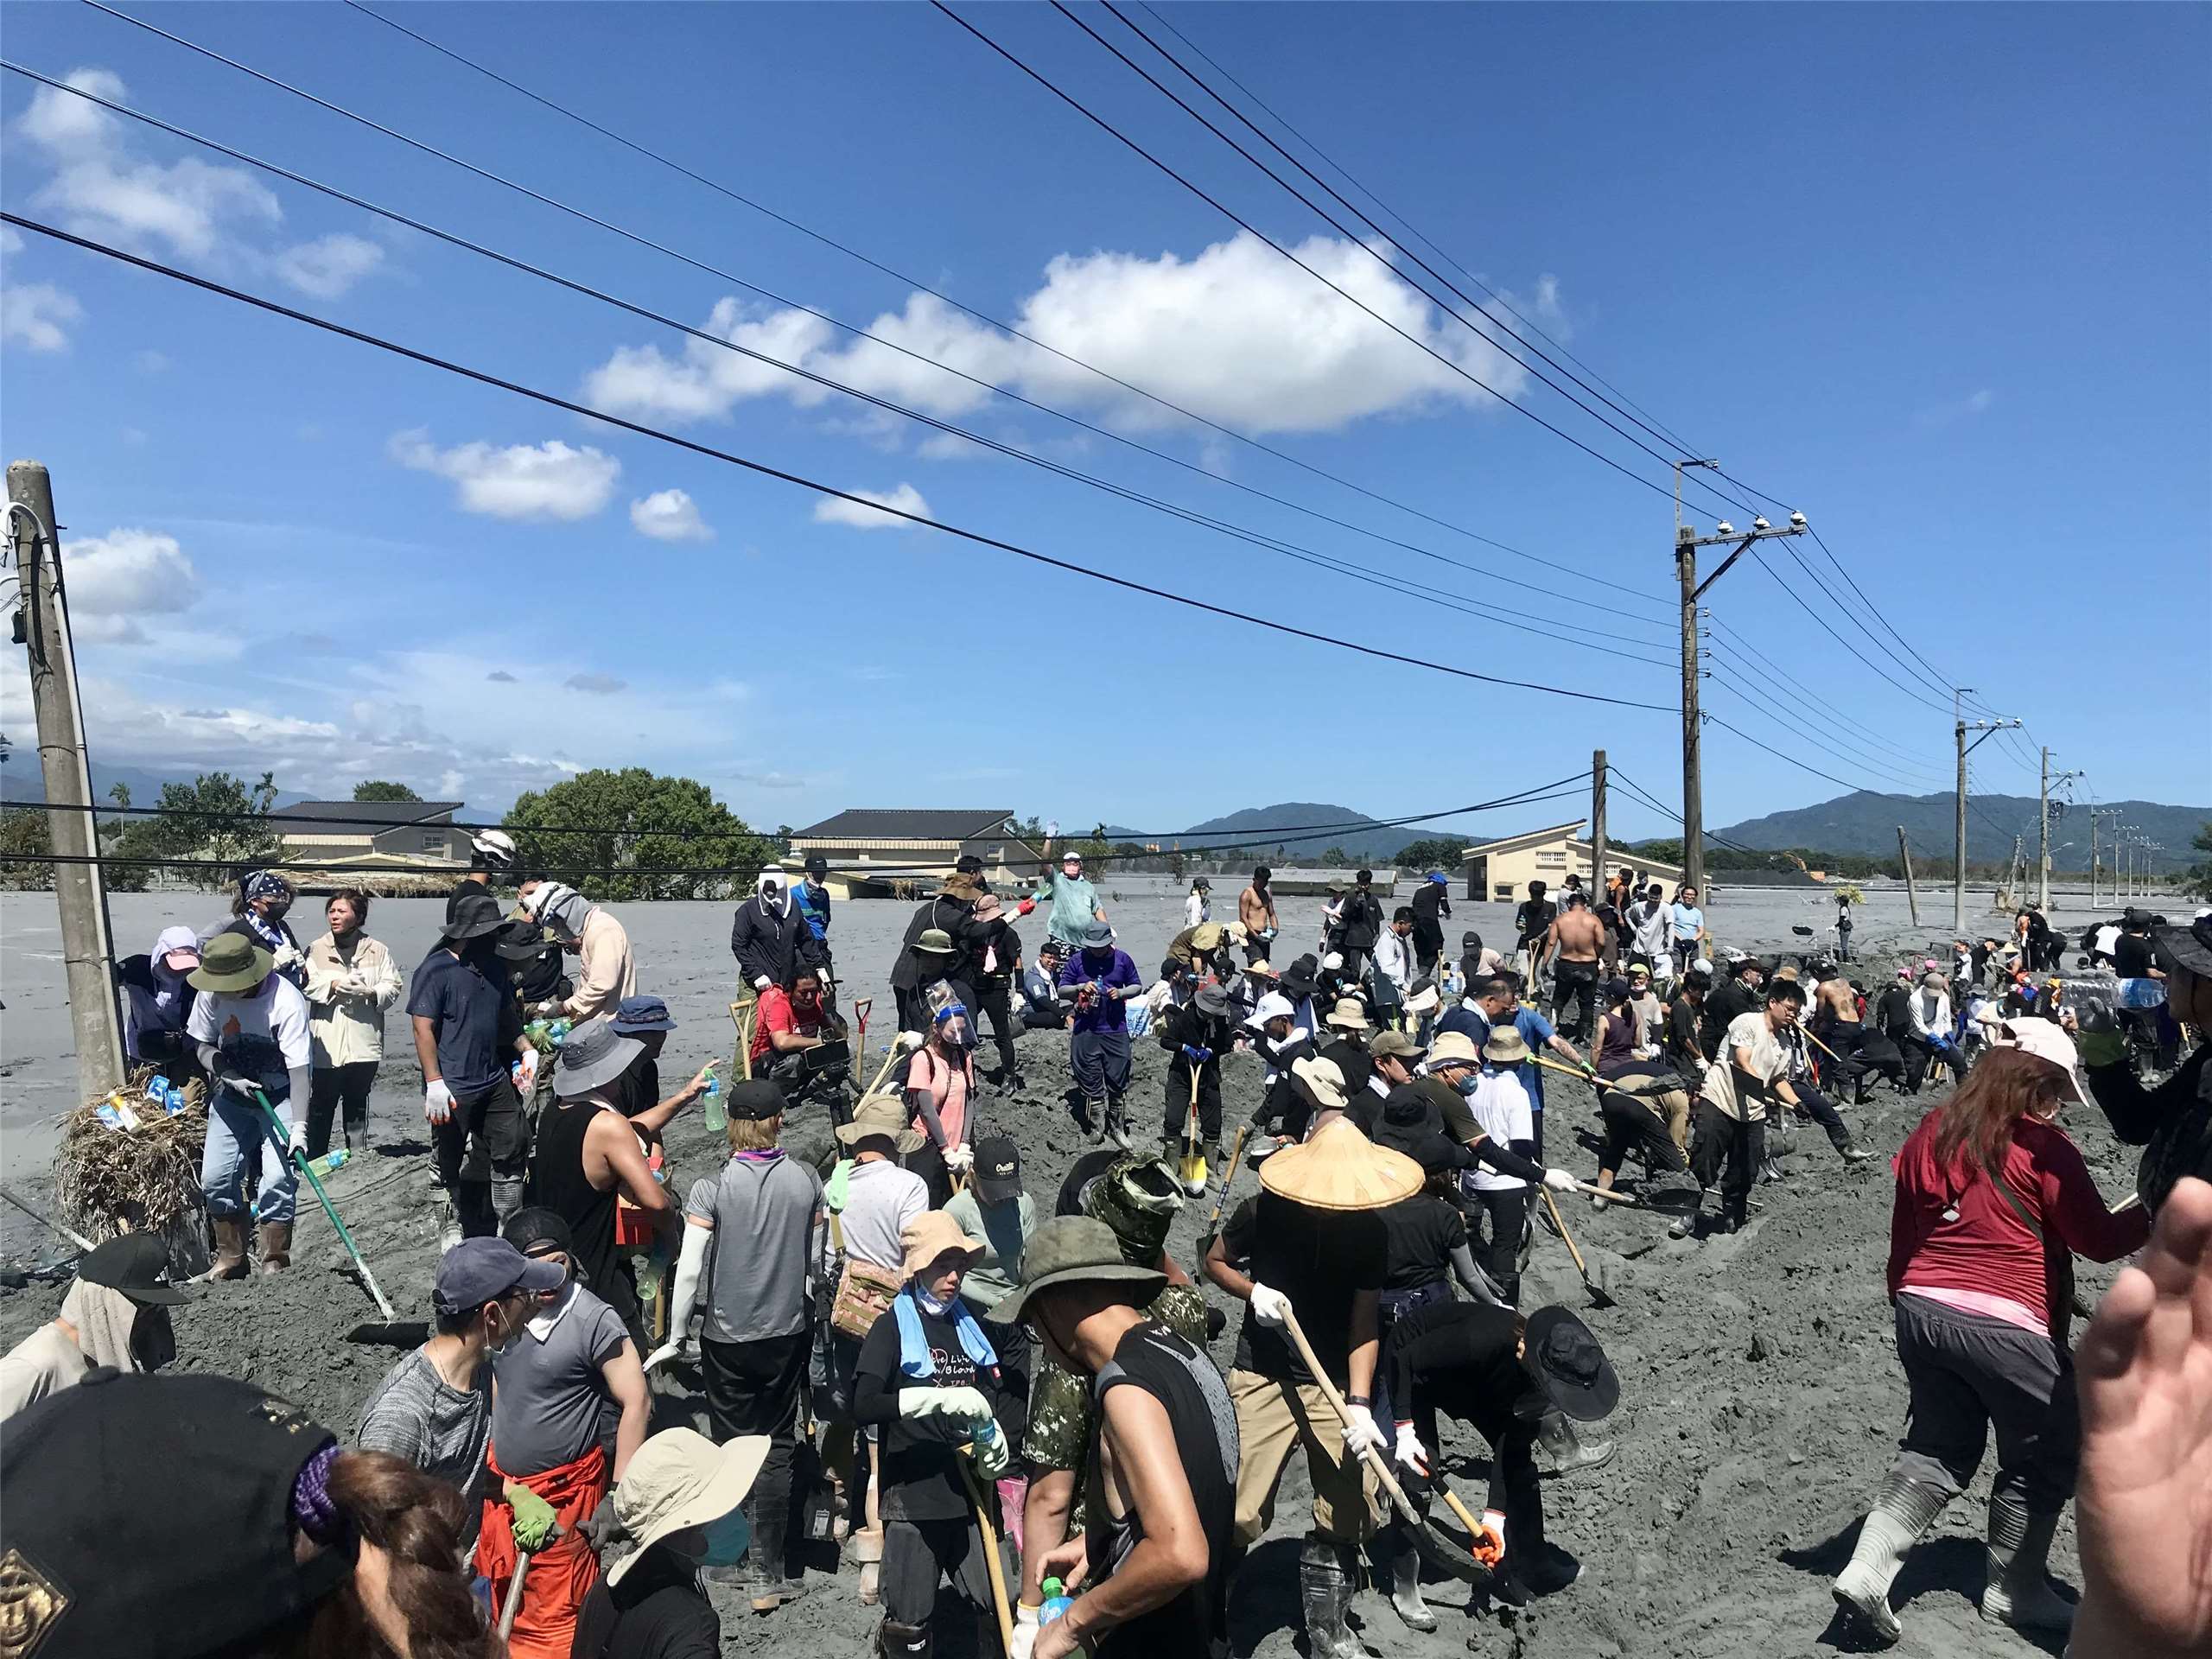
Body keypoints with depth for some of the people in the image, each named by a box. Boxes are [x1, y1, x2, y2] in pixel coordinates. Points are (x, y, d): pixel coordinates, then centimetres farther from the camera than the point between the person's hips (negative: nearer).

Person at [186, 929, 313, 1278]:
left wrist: (299, 1124, -33)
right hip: (232, 1095, 5)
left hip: (280, 1096, -5)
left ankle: (274, 1263, 2)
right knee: (216, 1178, 4)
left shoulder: (287, 1001, -28)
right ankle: (230, 1258, 22)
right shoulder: (212, 994, -13)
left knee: (277, 1180, -12)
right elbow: (203, 1046, 1)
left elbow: (298, 1067, -29)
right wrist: (230, 1077, -17)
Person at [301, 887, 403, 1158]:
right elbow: (307, 985, -7)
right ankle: (314, 1158, 15)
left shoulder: (377, 950, 4)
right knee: (321, 1105, 5)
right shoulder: (316, 950, 4)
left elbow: (392, 987, -1)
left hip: (363, 1043, 1)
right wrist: (335, 985, -23)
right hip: (326, 1044, -1)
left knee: (357, 1105, 13)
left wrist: (370, 993, -20)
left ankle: (358, 1157, 24)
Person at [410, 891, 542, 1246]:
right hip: (453, 1089, -7)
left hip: (494, 1081, 7)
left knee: (514, 1147, 8)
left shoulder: (494, 966, 9)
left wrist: (528, 1050, 9)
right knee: (452, 1164, 8)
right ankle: (456, 1226, 26)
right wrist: (434, 1083, -22)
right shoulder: (436, 969, -14)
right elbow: (423, 1028, -17)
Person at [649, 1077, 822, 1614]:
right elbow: (818, 1258, 2)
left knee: (733, 1447, 15)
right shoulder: (806, 1179, -8)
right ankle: (768, 1574, 14)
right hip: (789, 1333, 2)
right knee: (777, 1448, 13)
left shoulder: (711, 1189, -16)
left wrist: (676, 1338, -4)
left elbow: (689, 1271, -16)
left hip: (728, 1338, -2)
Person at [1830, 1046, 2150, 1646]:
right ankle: (2012, 1592, 28)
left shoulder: (1931, 1134, 8)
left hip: (1922, 1310, 6)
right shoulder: (2043, 1147, -10)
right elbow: (2099, 1240, -3)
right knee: (2043, 1458, 16)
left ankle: (1865, 1570, 7)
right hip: (2005, 1327, -6)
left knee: (1937, 1449, 17)